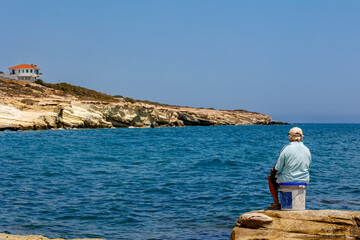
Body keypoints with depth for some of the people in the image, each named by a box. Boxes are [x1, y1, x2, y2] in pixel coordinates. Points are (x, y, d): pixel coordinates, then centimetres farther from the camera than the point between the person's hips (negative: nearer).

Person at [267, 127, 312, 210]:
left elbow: (277, 168, -12)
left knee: (271, 177, 23)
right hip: (304, 180, 5)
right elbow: (307, 167, 11)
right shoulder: (307, 150, 0)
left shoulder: (286, 148, -16)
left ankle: (276, 203, 19)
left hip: (288, 180, -5)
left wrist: (273, 170, 11)